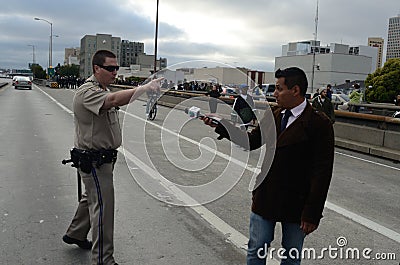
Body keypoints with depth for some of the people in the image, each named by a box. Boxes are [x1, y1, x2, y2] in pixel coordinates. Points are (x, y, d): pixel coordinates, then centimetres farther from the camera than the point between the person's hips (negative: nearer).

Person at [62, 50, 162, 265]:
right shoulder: (87, 92, -22)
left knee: (92, 198, 24)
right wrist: (146, 87, -50)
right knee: (103, 206, -6)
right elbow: (115, 99, -41)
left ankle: (75, 234, 45)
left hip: (104, 157, 10)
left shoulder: (103, 91, 12)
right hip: (93, 160, -10)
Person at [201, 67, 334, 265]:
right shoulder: (274, 116, 4)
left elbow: (322, 172, -16)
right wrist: (220, 125, 0)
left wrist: (312, 214, -16)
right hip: (265, 199, 5)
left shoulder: (319, 124, -15)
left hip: (296, 204, -4)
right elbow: (251, 141, 9)